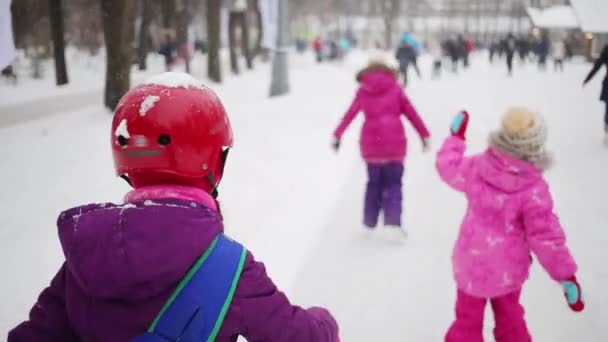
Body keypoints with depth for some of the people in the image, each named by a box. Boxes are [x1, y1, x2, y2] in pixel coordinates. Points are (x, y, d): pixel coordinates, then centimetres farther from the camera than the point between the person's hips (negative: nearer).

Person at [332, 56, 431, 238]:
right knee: (393, 184, 4)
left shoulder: (363, 91, 9)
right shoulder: (395, 88, 7)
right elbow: (411, 113, 5)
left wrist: (337, 135, 18)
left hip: (371, 143, 2)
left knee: (374, 183, 18)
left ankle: (369, 222, 22)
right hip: (394, 142, -2)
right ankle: (393, 222, -13)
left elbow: (350, 114, 11)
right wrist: (424, 135, 10)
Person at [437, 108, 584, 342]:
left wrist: (456, 136, 21)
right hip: (508, 269, -1)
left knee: (467, 319, 16)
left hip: (471, 264, 2)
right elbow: (546, 236, -20)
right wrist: (566, 275, -10)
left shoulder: (477, 167, -15)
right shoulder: (533, 190, -23)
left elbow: (449, 167, 6)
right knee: (509, 317, 24)